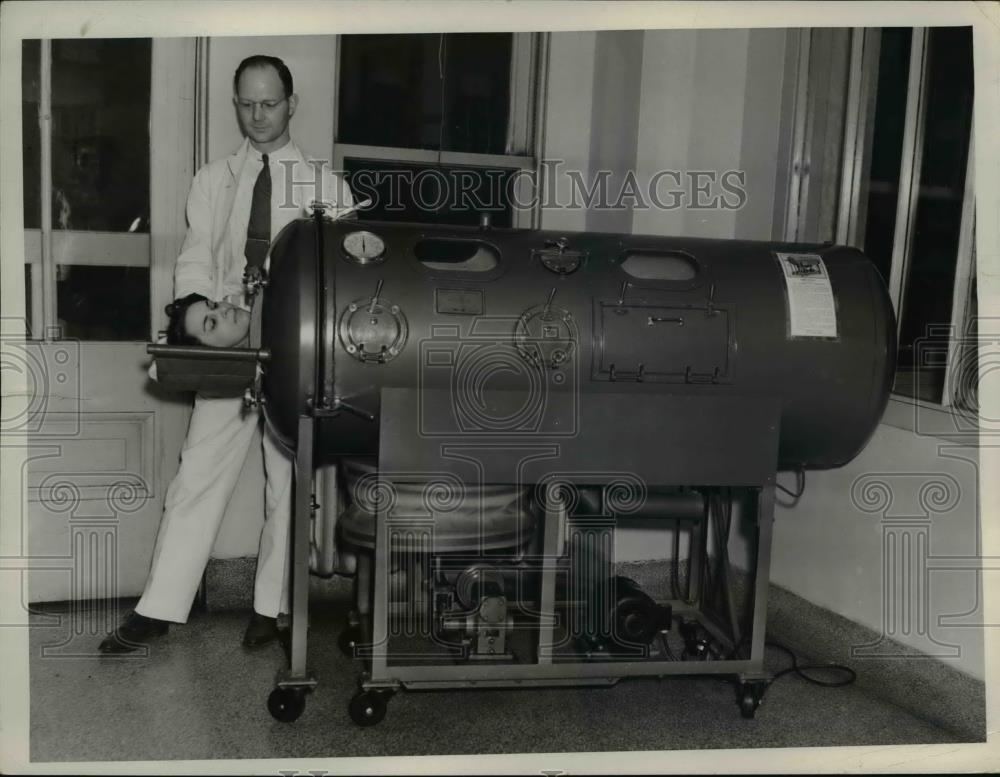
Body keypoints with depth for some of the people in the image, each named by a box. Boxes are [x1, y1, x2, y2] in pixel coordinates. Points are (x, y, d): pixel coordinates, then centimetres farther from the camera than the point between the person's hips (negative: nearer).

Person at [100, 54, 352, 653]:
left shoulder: (326, 184, 6)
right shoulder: (214, 180, 13)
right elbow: (196, 256, 3)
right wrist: (196, 306, -16)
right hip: (227, 345, 2)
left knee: (288, 482, 5)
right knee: (198, 475, 1)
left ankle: (272, 609, 17)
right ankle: (159, 610, 9)